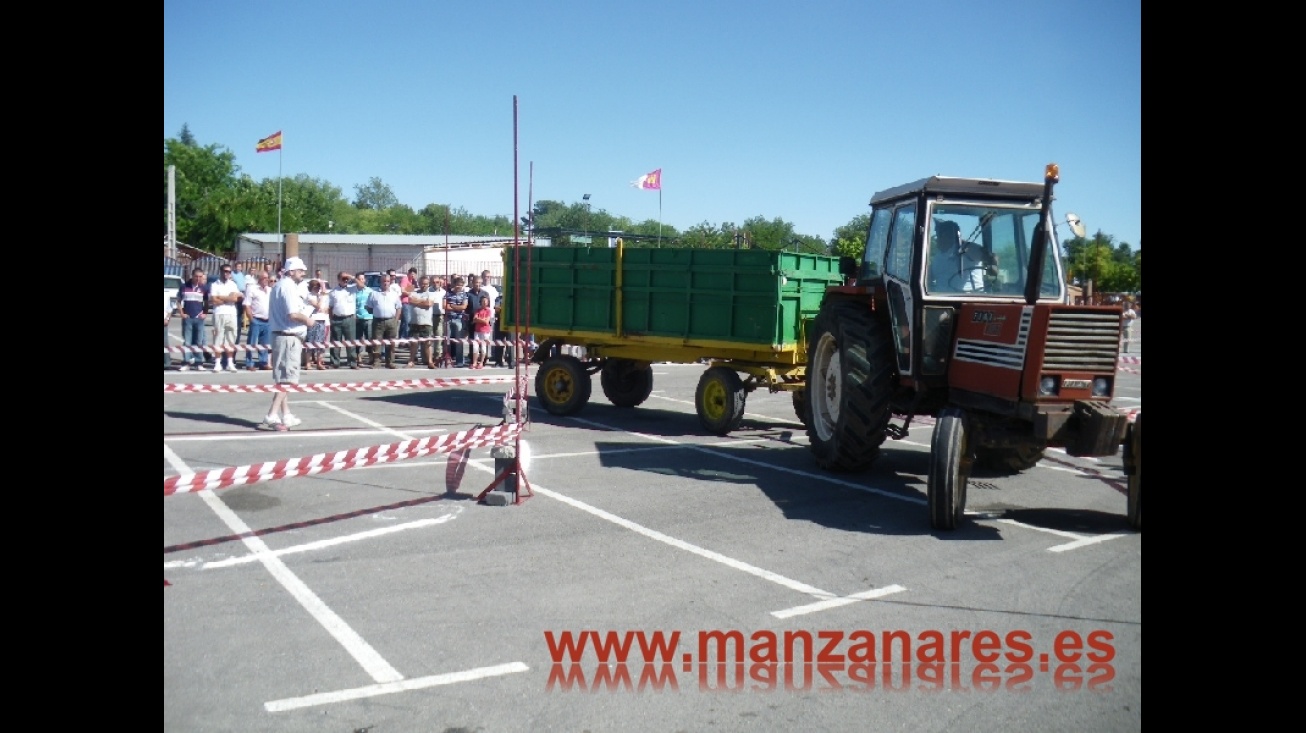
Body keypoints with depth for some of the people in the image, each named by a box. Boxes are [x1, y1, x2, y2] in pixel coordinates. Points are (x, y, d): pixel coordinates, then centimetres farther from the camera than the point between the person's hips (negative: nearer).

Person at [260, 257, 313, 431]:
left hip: (279, 335, 11)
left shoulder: (279, 285, 18)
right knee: (286, 379, -10)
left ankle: (285, 416, 23)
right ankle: (271, 417, -14)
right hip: (289, 337, -11)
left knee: (282, 378, 15)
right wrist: (307, 320, -8)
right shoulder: (289, 287, -14)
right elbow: (293, 314, -25)